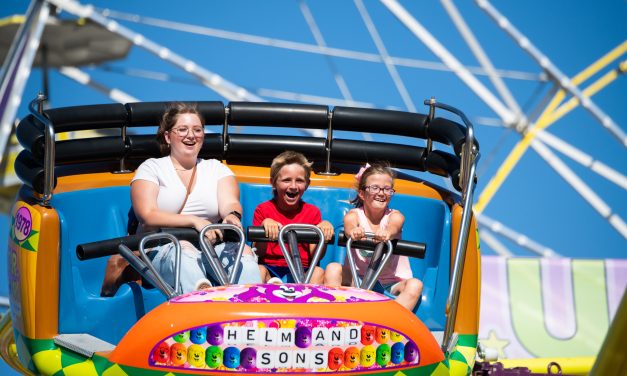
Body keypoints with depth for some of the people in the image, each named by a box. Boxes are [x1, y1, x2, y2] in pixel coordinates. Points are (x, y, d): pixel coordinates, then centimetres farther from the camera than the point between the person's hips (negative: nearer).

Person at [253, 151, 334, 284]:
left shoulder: (313, 212, 11)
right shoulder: (263, 210, 8)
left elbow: (315, 256, 5)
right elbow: (258, 252, 1)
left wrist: (324, 231, -13)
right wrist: (264, 227, -17)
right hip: (270, 269, -1)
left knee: (319, 272, -30)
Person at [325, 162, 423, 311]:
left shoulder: (395, 216, -1)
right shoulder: (354, 214, -1)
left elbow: (393, 227, -27)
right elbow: (349, 226, -27)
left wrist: (386, 233, -54)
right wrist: (353, 232, -54)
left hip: (391, 283, 0)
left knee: (415, 285, -29)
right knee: (333, 268, -23)